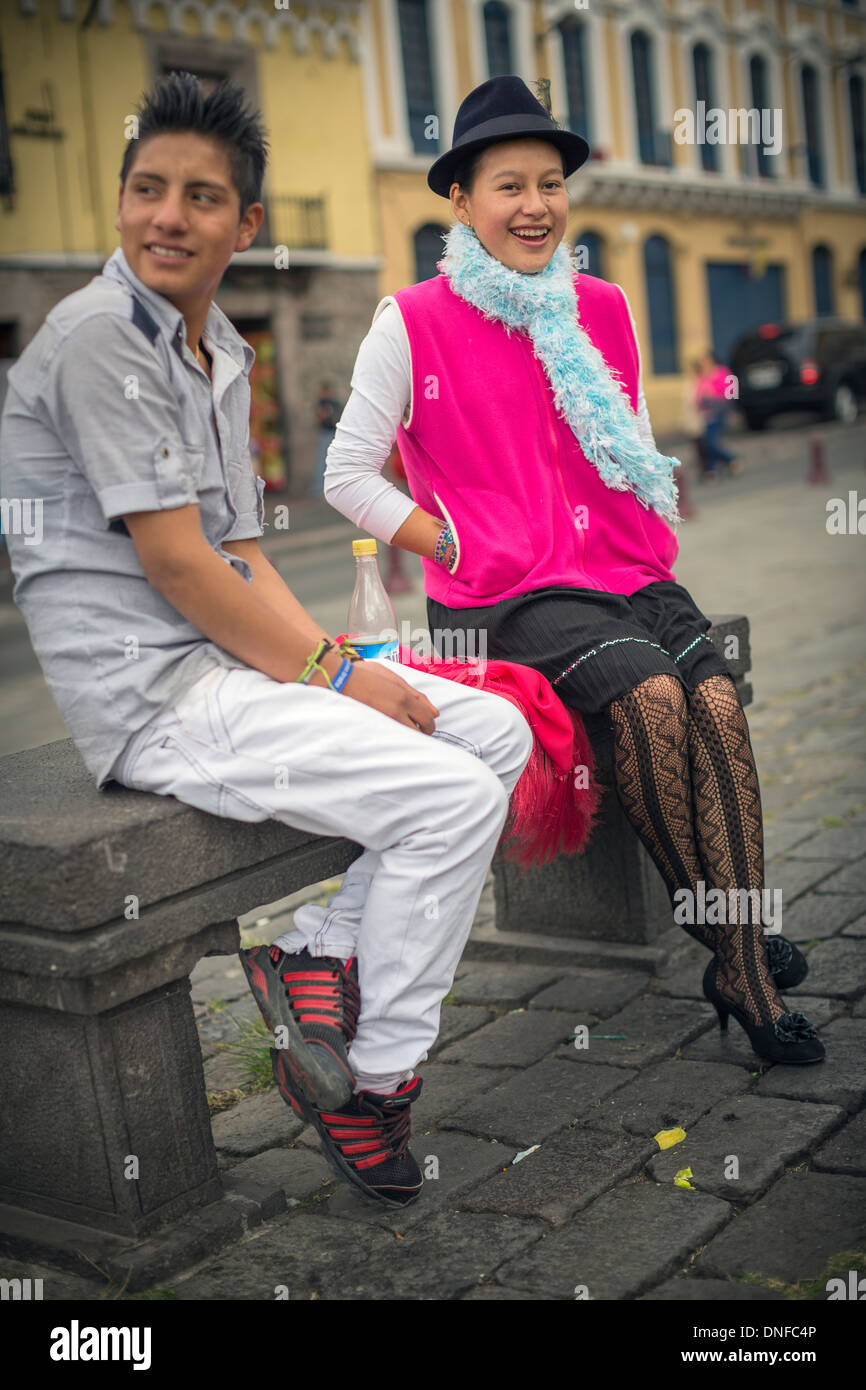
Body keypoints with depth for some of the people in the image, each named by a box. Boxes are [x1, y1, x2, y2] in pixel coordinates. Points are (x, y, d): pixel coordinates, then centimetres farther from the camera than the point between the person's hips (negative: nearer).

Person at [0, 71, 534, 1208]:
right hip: (147, 693, -9)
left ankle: (324, 956, 5)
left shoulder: (222, 351, 15)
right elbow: (173, 562, -18)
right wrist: (331, 676, -13)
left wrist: (340, 659, -3)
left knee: (497, 731, 4)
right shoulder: (98, 335, -13)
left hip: (227, 655, 9)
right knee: (453, 797, -18)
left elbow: (242, 554, 13)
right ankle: (376, 1085, 0)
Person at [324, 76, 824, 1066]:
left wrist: (652, 552, 7)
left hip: (624, 574, 5)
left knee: (718, 699, -22)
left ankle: (744, 973, -16)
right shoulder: (414, 322, -1)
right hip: (504, 600, -5)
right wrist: (462, 553, -6)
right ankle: (728, 939, -15)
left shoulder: (603, 311, 15)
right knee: (650, 692, -29)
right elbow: (347, 476, -1)